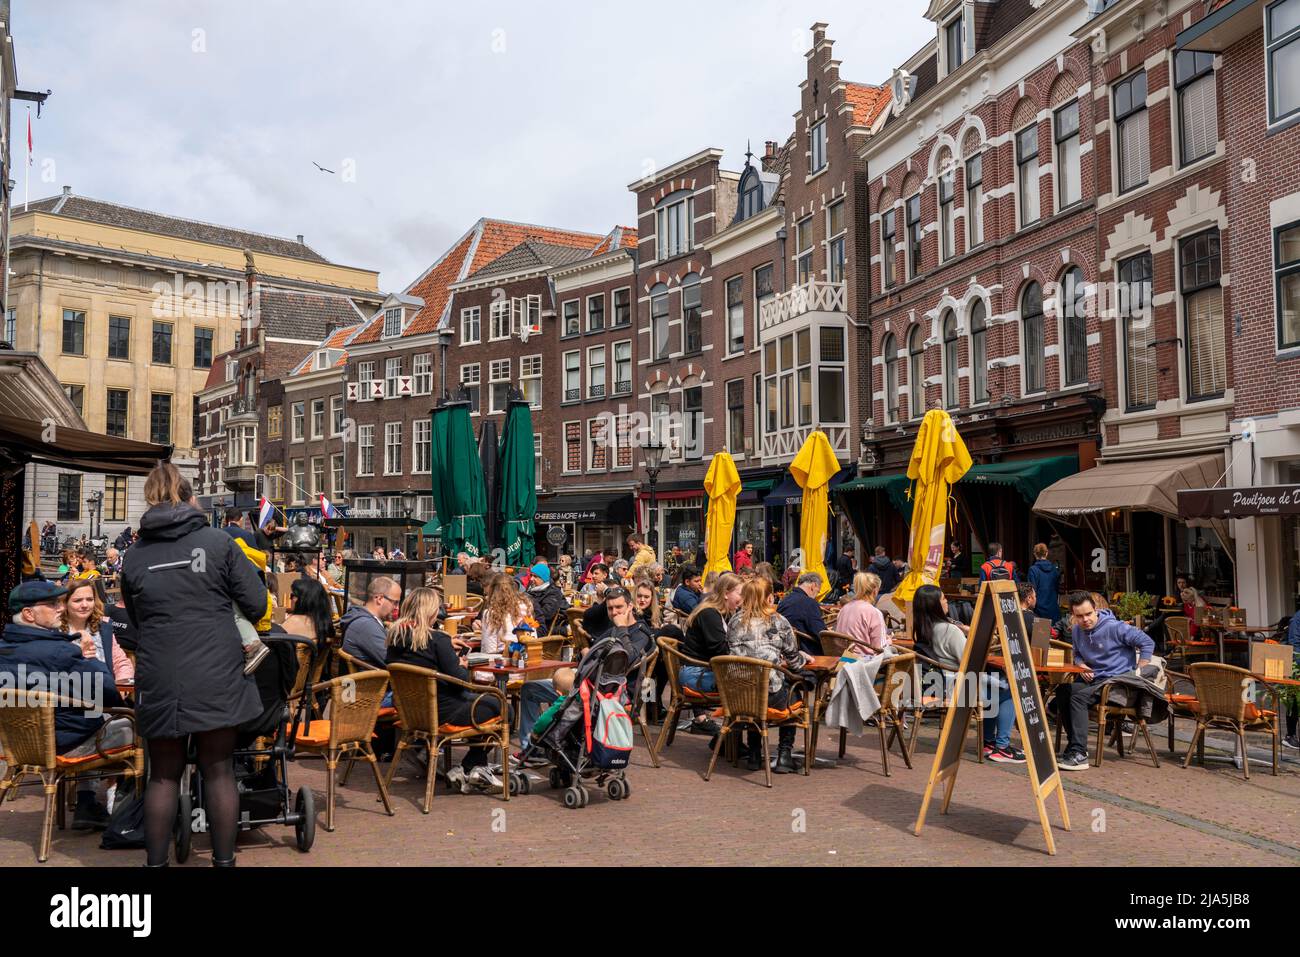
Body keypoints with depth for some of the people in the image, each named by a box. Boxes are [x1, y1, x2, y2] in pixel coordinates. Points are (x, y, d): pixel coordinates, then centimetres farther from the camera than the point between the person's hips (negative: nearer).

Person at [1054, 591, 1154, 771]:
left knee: (1078, 696, -28)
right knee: (1062, 691, -18)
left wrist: (1138, 672, -11)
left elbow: (1147, 643, -10)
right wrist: (1081, 665, 2)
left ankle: (1079, 754, -30)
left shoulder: (1114, 627, -13)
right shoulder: (1076, 631, 7)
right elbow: (1077, 654, 26)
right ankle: (1074, 744, -6)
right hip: (1093, 678, 7)